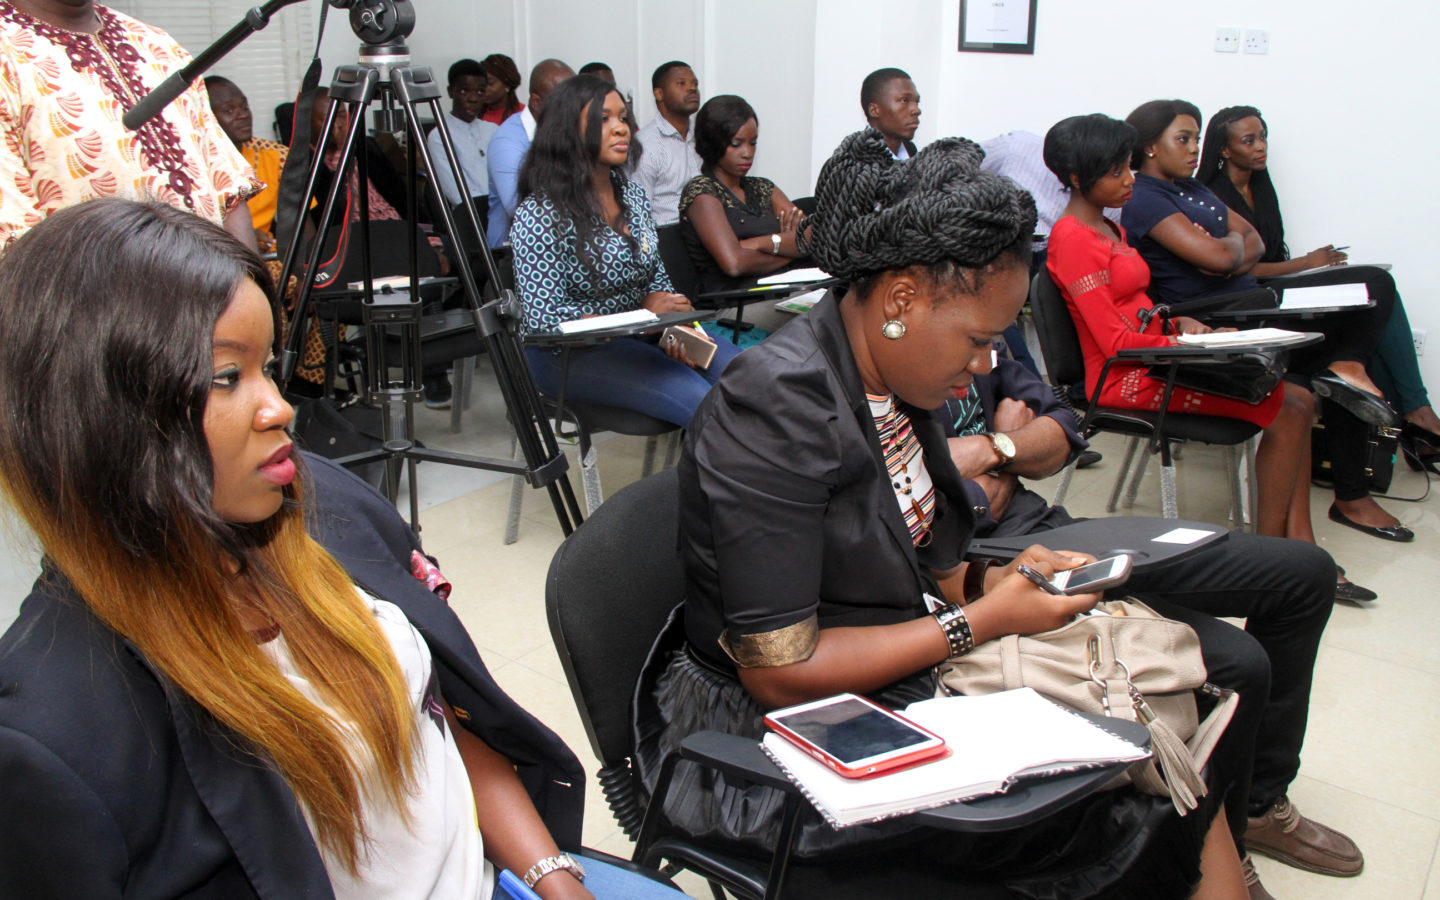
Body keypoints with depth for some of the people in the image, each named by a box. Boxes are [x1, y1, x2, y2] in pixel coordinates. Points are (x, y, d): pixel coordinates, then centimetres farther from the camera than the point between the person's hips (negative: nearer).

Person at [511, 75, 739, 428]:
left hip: (641, 334, 7)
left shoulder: (634, 195, 10)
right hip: (568, 354, -7)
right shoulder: (541, 214, -13)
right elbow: (545, 319, -17)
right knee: (700, 398, -28)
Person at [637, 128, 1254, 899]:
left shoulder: (894, 384, 2)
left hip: (916, 665, 8)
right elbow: (781, 671, -22)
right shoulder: (772, 411, -23)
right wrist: (982, 622, -19)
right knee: (1118, 817, -19)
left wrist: (993, 581, -6)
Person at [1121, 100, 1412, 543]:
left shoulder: (1193, 188, 21)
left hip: (1249, 301, 9)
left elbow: (1255, 242, 14)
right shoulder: (1144, 200, -8)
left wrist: (1231, 251, -8)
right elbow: (1217, 256, -19)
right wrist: (1237, 241, 4)